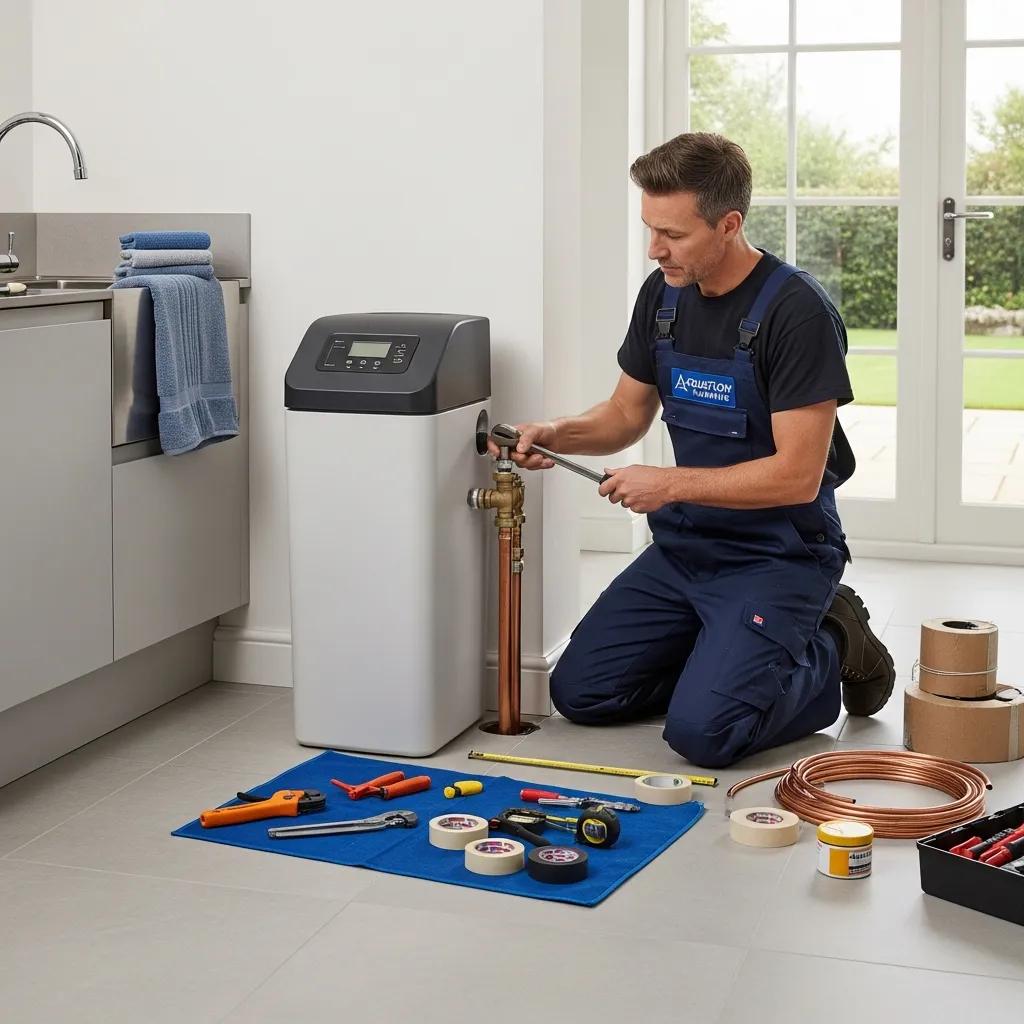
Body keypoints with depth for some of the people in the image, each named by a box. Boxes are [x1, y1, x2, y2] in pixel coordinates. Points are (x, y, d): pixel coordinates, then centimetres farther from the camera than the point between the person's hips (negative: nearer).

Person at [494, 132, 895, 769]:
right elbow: (627, 415, 13)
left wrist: (670, 483, -19)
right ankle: (728, 654, 17)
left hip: (779, 555, -7)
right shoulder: (664, 294, 2)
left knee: (703, 731, -21)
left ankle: (832, 651, 5)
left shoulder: (797, 310, -21)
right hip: (683, 546, 7)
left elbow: (797, 475, -22)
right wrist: (556, 435, -6)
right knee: (580, 691, 1)